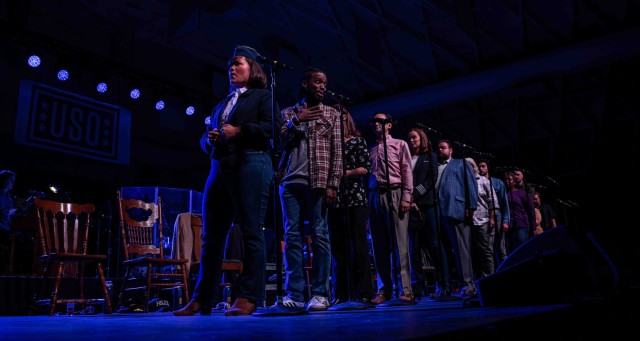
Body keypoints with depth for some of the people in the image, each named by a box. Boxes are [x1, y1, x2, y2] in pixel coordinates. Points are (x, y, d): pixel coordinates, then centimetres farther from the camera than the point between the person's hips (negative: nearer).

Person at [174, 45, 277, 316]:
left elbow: (270, 128, -4)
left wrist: (239, 131, -11)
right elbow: (205, 139, 26)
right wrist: (210, 138, 4)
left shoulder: (262, 96, 11)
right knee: (212, 234, 4)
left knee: (251, 231, -8)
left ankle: (248, 297, -6)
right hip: (220, 167, 7)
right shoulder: (222, 104, 29)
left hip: (250, 164, -7)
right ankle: (203, 298, 10)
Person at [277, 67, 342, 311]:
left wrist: (332, 184, -7)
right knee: (292, 236, -2)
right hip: (291, 181, 2)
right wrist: (296, 121, -5)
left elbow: (337, 152, 4)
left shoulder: (331, 114, 13)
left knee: (319, 236, -4)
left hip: (318, 182, -1)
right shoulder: (289, 112, 17)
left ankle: (320, 294, 0)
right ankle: (295, 294, 1)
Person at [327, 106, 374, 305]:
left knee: (358, 245, -7)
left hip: (355, 198, -4)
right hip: (334, 199, 4)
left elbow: (366, 169, -1)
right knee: (338, 247, 3)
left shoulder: (357, 141, 8)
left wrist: (344, 173, -8)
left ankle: (363, 293, -4)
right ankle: (341, 294, 8)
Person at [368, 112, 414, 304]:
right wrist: (368, 200, 4)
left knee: (399, 242, -8)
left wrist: (406, 197, -10)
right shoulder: (370, 150, 21)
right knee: (379, 245, 2)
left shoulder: (400, 144, 12)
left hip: (394, 194, -4)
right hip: (374, 196, 4)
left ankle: (405, 289, -7)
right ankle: (384, 290, 5)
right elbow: (368, 174, 14)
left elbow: (407, 172, 2)